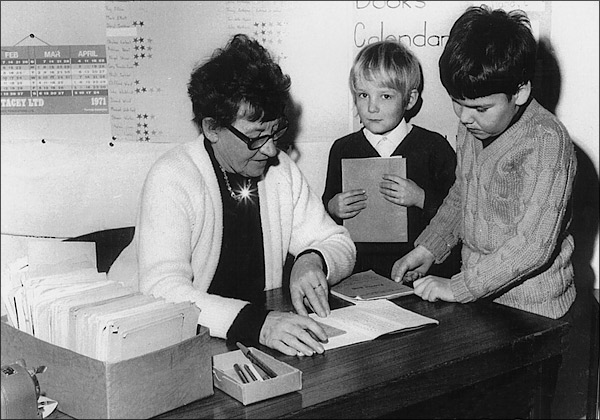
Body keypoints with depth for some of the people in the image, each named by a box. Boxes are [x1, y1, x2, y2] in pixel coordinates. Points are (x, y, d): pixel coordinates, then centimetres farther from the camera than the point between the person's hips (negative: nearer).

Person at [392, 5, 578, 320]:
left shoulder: (546, 140, -17)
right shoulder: (471, 128, 6)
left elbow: (533, 245, -21)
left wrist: (457, 287, -19)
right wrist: (426, 250, 12)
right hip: (476, 296, 7)